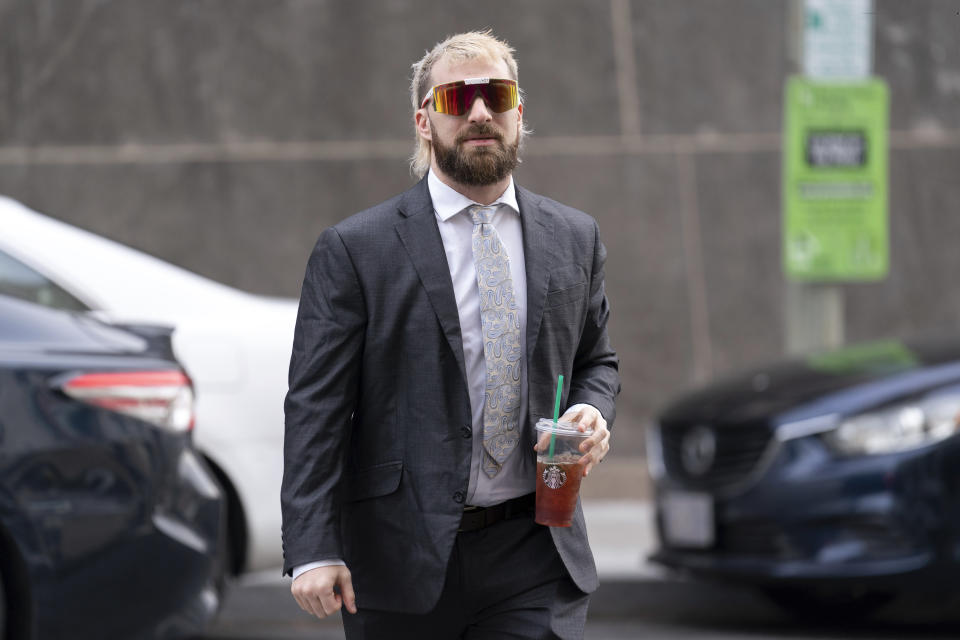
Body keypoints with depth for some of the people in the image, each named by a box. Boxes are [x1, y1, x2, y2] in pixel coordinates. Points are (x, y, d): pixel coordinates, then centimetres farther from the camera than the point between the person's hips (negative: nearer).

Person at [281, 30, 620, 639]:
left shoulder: (574, 238, 10)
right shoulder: (355, 250, -3)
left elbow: (596, 359, 23)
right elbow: (316, 407, -6)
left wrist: (593, 413, -2)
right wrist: (313, 550, -15)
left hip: (534, 552, 2)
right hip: (404, 560, -2)